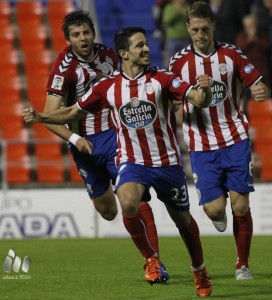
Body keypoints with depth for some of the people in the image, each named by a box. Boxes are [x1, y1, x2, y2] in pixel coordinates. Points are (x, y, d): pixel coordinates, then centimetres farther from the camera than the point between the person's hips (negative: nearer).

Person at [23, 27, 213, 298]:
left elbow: (198, 100, -14)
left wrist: (204, 90, -37)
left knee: (183, 220, 11)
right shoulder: (107, 86, -1)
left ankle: (199, 271, 38)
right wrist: (40, 117, -5)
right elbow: (74, 112, 9)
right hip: (132, 161, 0)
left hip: (167, 162, 0)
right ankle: (150, 257, -5)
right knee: (128, 204, -30)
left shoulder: (161, 79, -6)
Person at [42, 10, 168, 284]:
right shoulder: (64, 68, -16)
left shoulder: (109, 55, -1)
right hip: (84, 142, -1)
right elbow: (50, 116, -19)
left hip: (114, 134, 1)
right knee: (106, 211, 10)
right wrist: (73, 139, -32)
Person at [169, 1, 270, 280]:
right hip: (202, 147, 0)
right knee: (214, 208, -10)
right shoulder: (180, 61, -1)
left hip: (235, 141, 0)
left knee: (240, 206, -4)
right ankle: (218, 216, 30)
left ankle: (243, 265, 13)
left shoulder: (231, 54, 0)